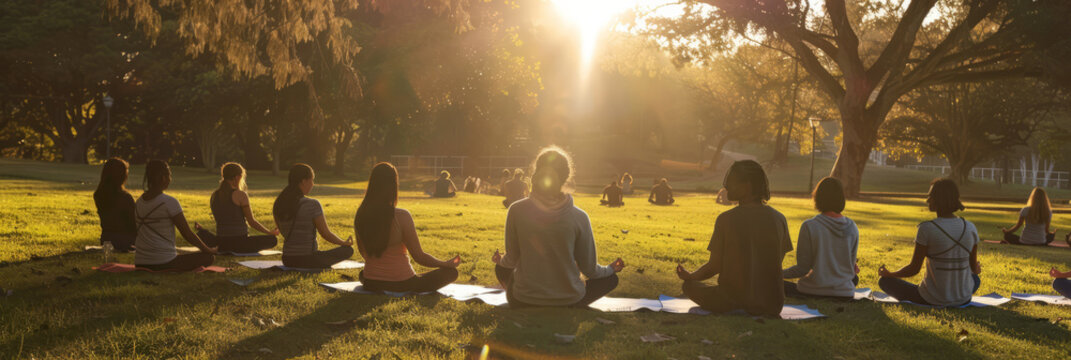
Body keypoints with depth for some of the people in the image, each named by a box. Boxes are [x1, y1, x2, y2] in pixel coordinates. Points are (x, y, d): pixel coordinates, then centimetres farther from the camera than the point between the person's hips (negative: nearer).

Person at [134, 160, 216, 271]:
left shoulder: (138, 202, 8)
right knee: (209, 257, 1)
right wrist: (209, 250, 6)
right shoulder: (169, 202, -13)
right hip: (163, 263, -8)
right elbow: (187, 234, -9)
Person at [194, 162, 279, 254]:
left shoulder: (214, 195, 6)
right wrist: (270, 232, 5)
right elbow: (252, 222, -7)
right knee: (272, 240, 0)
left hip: (222, 244, 7)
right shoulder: (240, 195, -11)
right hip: (239, 242, -7)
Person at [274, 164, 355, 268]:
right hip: (307, 261, -8)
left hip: (287, 259, 8)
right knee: (348, 250, 7)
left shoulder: (278, 205, 0)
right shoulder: (312, 205, -18)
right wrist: (344, 243, 7)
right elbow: (326, 234, -12)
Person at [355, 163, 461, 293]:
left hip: (371, 284, 5)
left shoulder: (360, 215, -8)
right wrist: (447, 264, 0)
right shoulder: (401, 216, -23)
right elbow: (419, 257, -17)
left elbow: (363, 252, 9)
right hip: (401, 284, -5)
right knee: (451, 272, 7)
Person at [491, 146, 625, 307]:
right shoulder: (579, 217, -15)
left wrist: (500, 260, 24)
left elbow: (512, 260, -1)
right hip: (568, 302, -2)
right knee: (611, 278, 23)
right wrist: (611, 269, 19)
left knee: (501, 268, 34)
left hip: (522, 304, 2)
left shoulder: (517, 211, -14)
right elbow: (589, 269, -4)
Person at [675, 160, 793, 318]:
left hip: (733, 300, -6)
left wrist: (689, 276, 12)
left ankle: (736, 311, 2)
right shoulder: (779, 219, -4)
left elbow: (714, 267, -8)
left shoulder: (726, 219, -13)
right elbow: (777, 263, 6)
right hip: (772, 305, 6)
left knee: (689, 286, 19)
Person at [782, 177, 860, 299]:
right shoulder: (852, 228, -3)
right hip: (844, 295, 4)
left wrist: (779, 273, 3)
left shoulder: (809, 226, -15)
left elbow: (802, 268, -12)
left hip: (812, 293, -4)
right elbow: (851, 265, 7)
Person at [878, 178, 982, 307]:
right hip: (963, 299, 4)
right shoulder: (970, 228, -5)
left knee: (884, 281, 18)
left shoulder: (926, 229, -19)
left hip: (932, 300, -4)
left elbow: (914, 269, -13)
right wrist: (977, 269, 33)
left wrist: (889, 274, 6)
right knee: (975, 278, 40)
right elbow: (974, 268, 7)